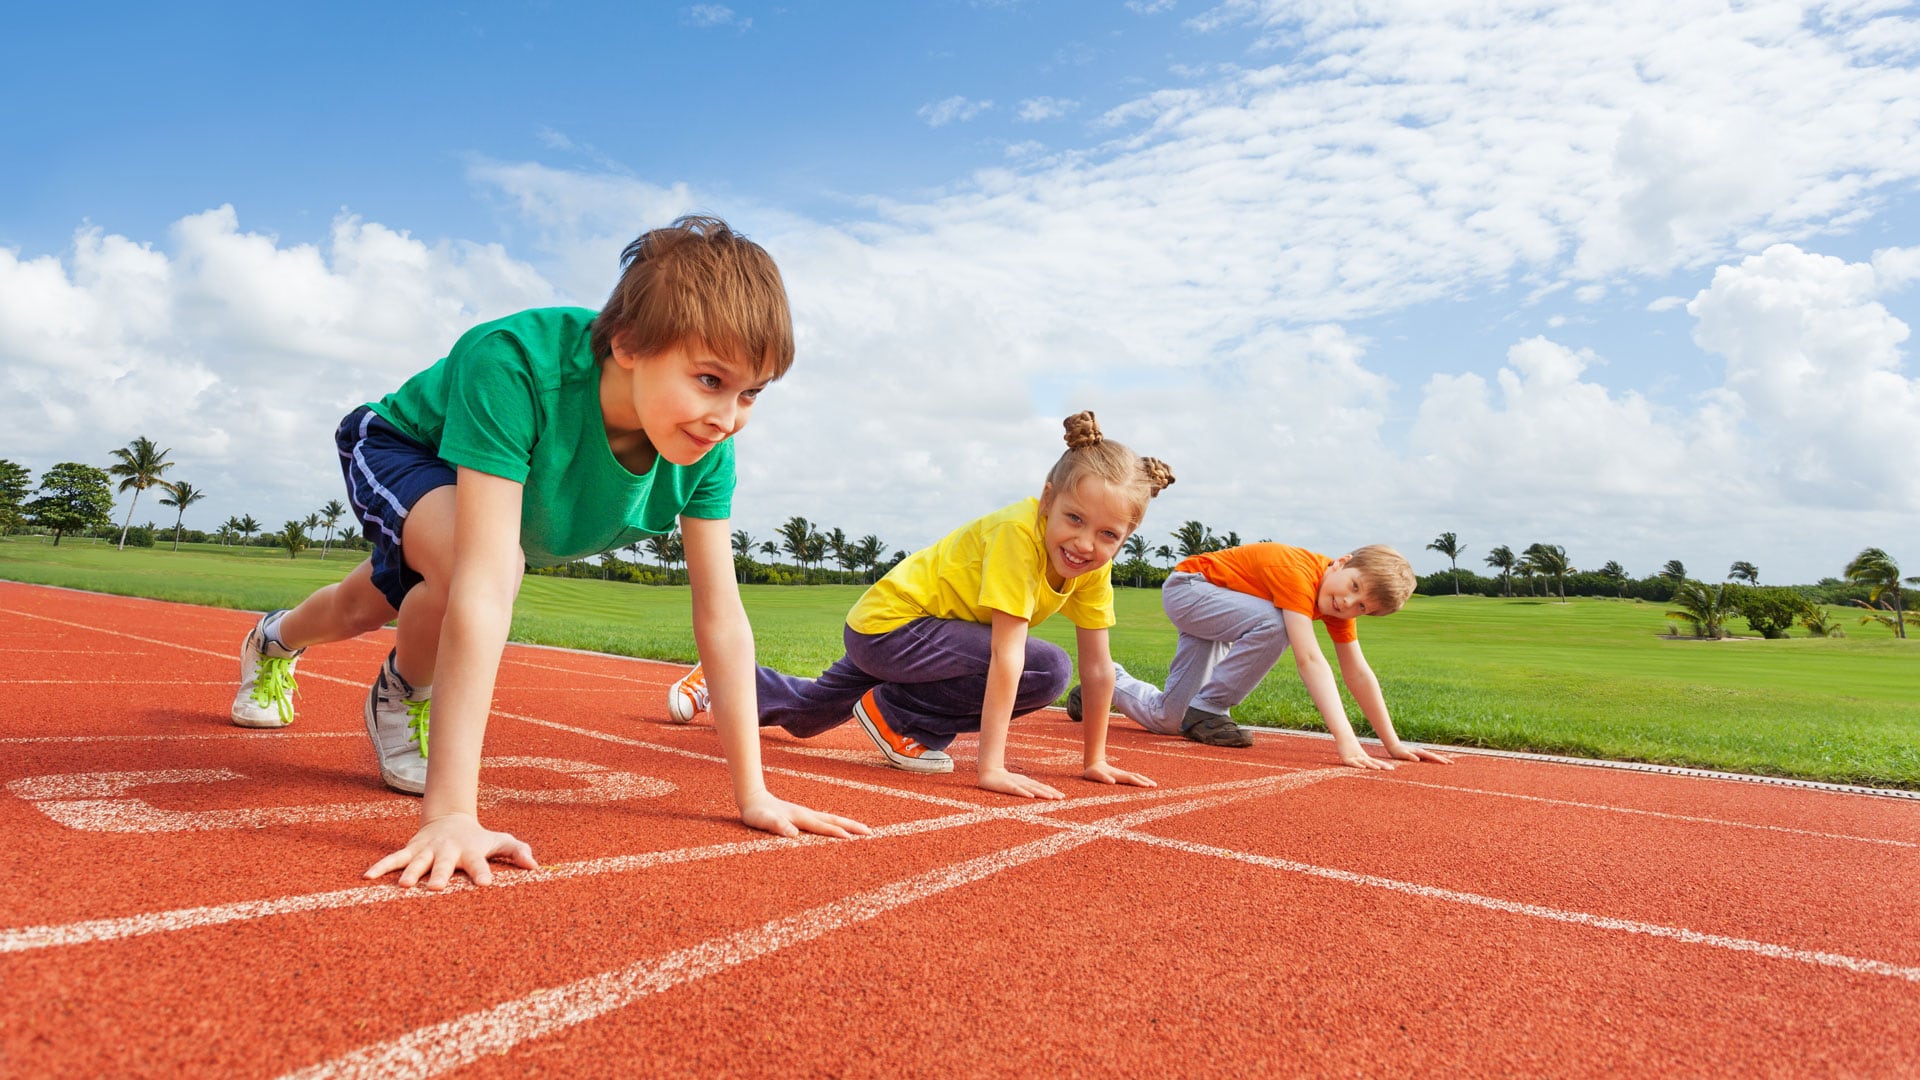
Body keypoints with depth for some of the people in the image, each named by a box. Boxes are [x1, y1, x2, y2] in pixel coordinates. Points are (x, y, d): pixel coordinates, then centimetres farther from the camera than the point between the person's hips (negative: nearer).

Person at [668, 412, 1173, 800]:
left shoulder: (1094, 562, -10)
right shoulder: (1018, 533, -32)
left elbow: (1098, 665, -4)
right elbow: (1006, 656, -35)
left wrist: (1094, 759, -2)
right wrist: (991, 766, -34)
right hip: (892, 621, -8)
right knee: (1046, 669, -25)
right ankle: (896, 714, -9)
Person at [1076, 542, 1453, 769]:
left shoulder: (1339, 604, -9)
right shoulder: (1299, 572, -34)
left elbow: (1358, 673, -5)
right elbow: (1310, 660, -42)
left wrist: (1393, 744, -7)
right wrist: (1345, 741, -47)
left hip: (1216, 609, 8)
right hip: (1188, 585, -8)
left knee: (1166, 720, 0)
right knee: (1273, 624, -35)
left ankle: (1112, 683, 28)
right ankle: (1205, 710, -18)